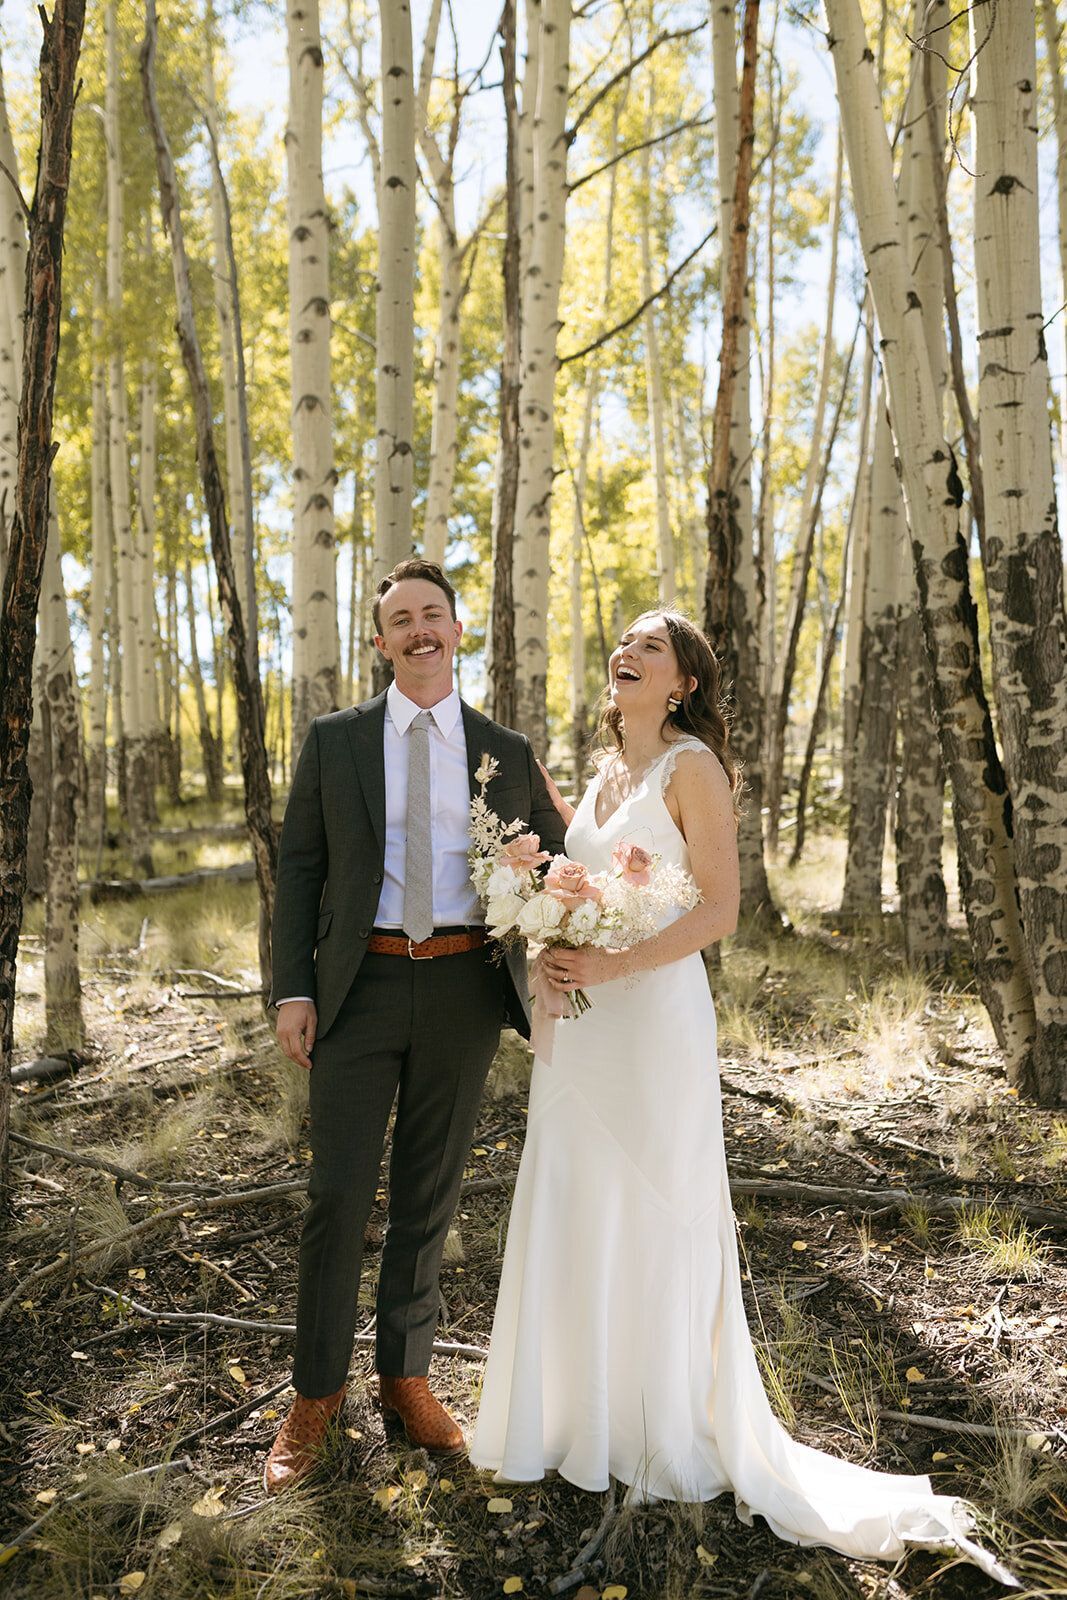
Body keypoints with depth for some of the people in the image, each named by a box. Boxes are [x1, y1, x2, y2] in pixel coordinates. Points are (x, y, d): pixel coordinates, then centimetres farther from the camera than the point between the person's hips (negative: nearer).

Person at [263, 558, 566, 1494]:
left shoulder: (507, 751, 6)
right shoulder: (334, 741, 4)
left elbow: (555, 860, 15)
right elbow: (298, 868, 3)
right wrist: (292, 990, -6)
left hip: (463, 990, 1)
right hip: (360, 987, -1)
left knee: (430, 1195, 12)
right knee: (338, 1194, 3)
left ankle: (406, 1374, 31)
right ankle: (316, 1392, 23)